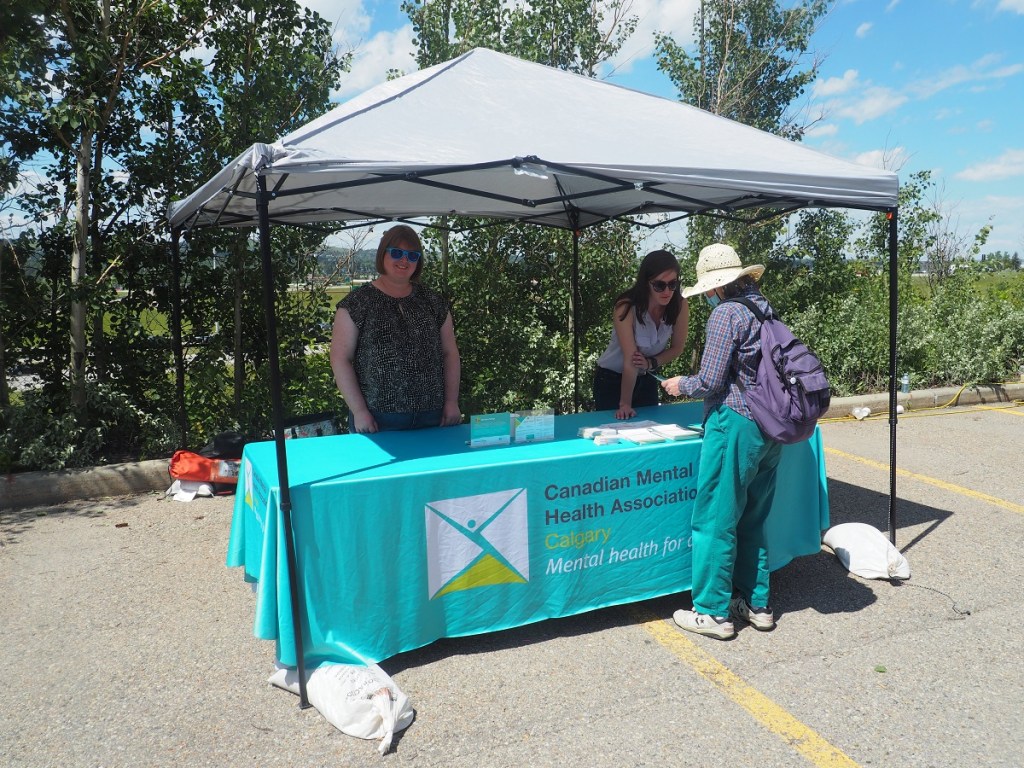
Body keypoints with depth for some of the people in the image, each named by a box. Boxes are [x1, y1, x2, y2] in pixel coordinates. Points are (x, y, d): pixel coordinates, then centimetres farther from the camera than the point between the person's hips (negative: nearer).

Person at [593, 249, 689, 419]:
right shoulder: (626, 308, -28)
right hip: (612, 379, -4)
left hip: (647, 379, 4)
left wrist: (651, 363, -20)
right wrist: (624, 404, -23)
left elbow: (677, 348, -2)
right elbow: (630, 360, -28)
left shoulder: (680, 307, -16)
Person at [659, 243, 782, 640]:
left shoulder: (726, 313, -12)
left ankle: (713, 612, 12)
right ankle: (756, 604, 28)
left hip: (737, 424, -9)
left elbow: (710, 382, -15)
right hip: (771, 427, 9)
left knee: (715, 521, 2)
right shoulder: (765, 308, 12)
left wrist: (681, 385, 5)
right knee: (752, 520, 18)